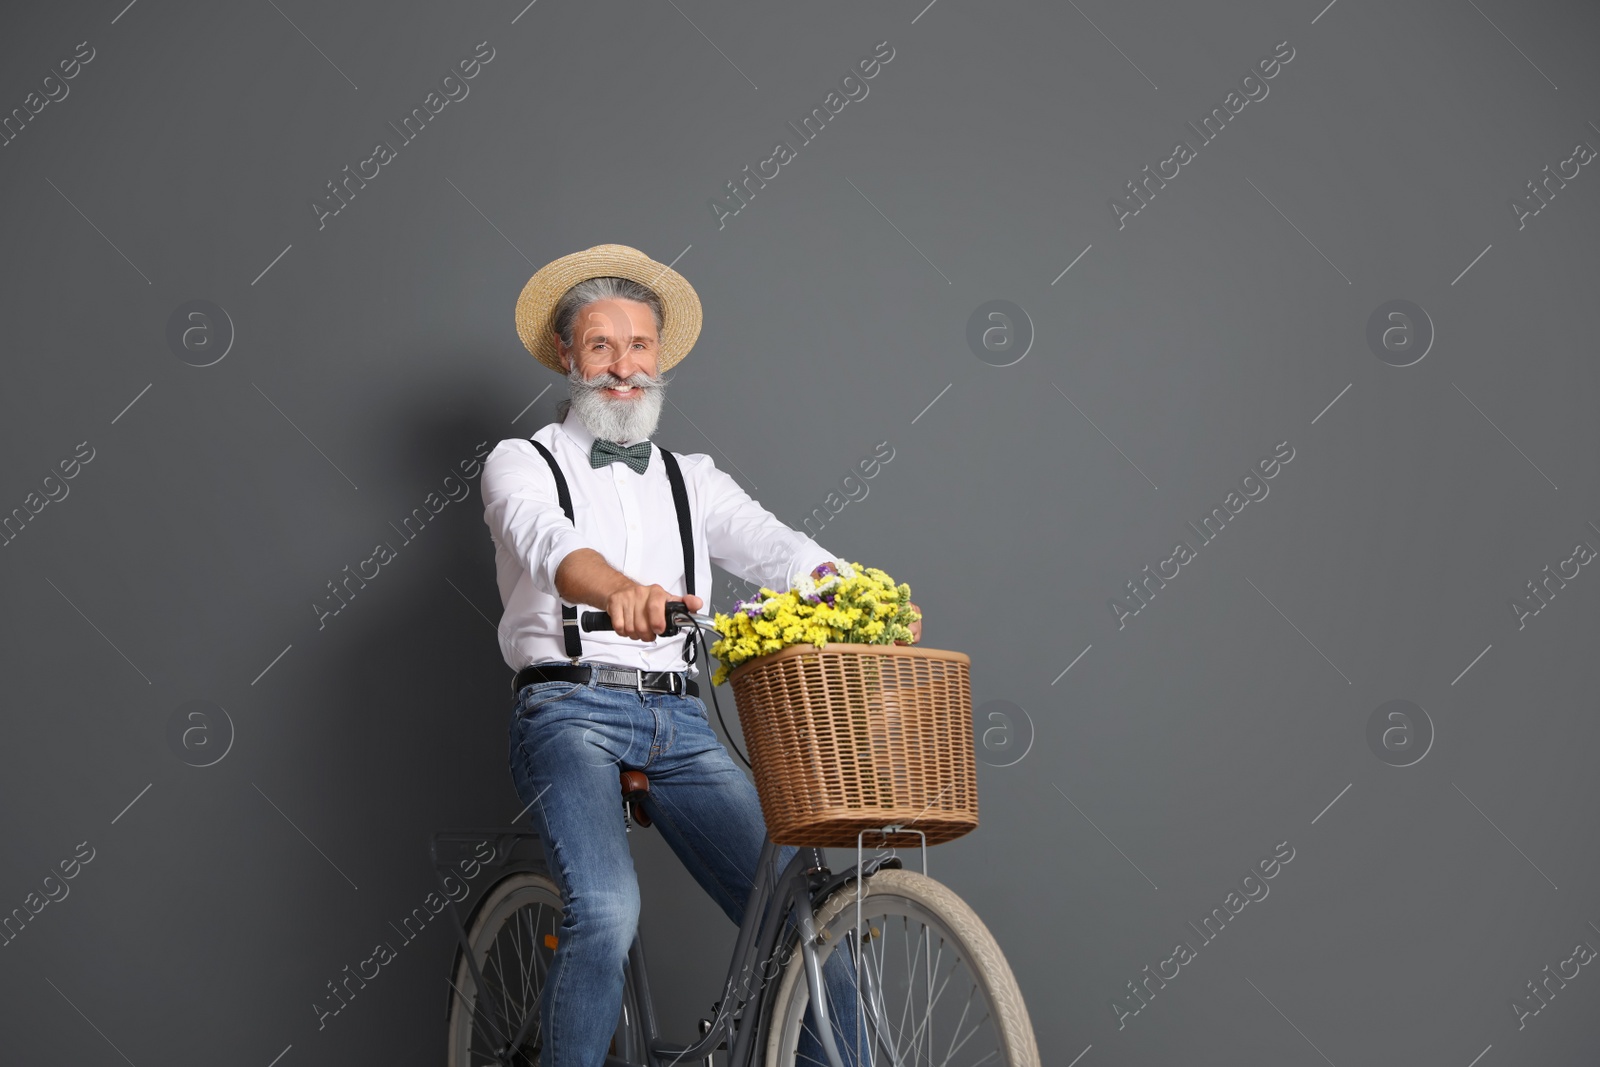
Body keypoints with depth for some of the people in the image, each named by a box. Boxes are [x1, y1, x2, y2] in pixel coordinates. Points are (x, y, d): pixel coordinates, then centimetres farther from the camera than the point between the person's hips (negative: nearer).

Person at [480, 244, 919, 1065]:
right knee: (605, 911, -28)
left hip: (680, 721, 4)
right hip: (571, 711, -4)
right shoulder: (522, 463, 9)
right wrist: (621, 591, -38)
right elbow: (548, 541, -15)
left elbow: (773, 547, 3)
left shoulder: (691, 480, 22)